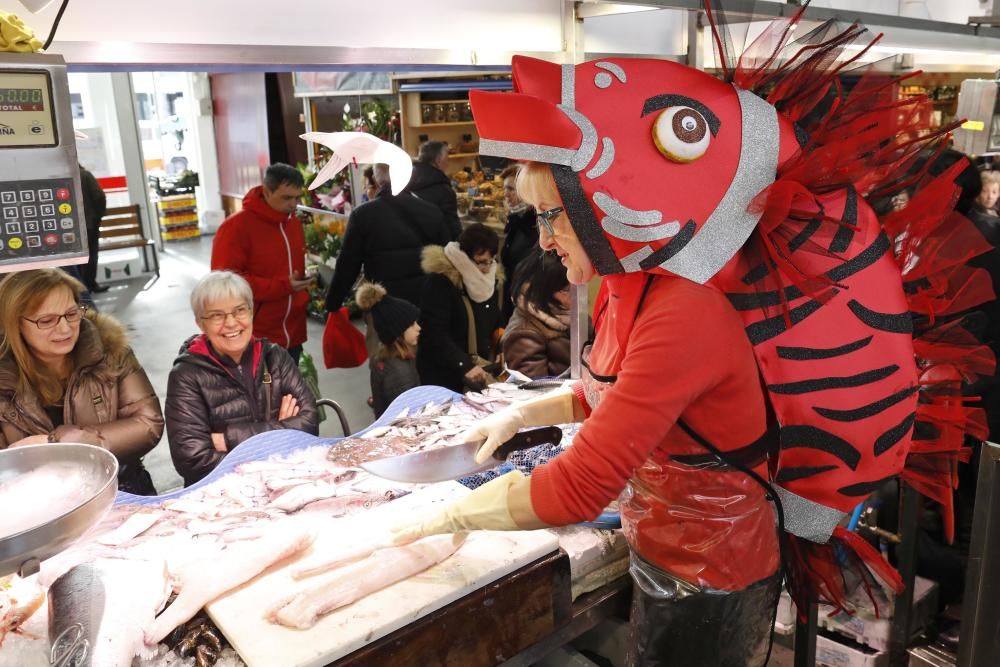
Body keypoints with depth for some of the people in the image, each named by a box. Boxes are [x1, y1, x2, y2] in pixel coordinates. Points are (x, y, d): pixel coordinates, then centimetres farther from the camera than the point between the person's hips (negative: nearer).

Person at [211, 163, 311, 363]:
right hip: (254, 339, -7)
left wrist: (301, 298, 7)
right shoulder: (235, 227, -14)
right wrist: (281, 286, -22)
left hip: (292, 334, 7)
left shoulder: (294, 223, 10)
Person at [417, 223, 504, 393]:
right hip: (445, 376, -6)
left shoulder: (494, 277, 5)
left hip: (483, 371, 6)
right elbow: (434, 334, -22)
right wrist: (465, 366, -30)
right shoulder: (441, 280, -15)